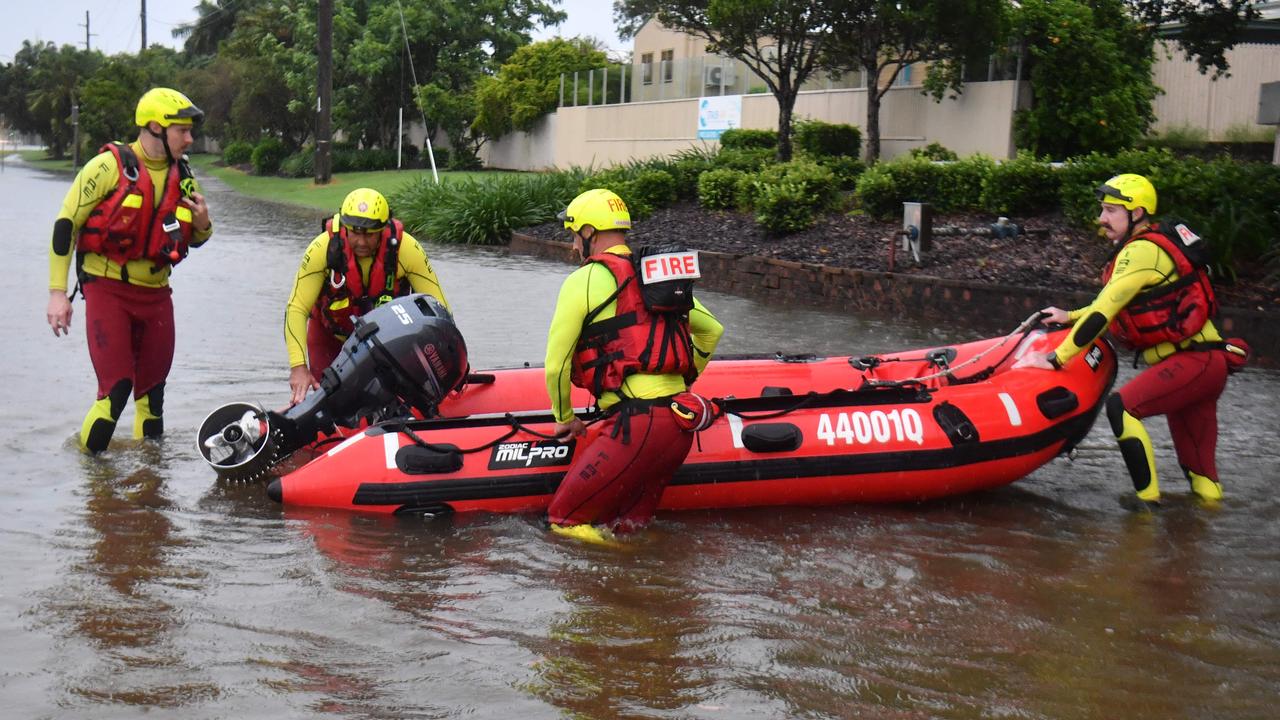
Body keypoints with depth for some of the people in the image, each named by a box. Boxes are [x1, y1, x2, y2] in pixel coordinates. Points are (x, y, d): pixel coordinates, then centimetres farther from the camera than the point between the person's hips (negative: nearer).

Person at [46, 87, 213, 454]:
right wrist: (57, 291, -12)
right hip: (107, 288, -5)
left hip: (155, 292, 5)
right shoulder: (109, 166, -10)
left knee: (152, 390, 12)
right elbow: (65, 224, -8)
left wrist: (202, 224, -7)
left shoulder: (182, 177, 7)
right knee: (116, 388, -12)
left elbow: (194, 240, 18)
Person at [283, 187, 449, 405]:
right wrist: (298, 366, -40)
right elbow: (296, 309, -29)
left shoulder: (406, 249, -28)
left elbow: (437, 306, -23)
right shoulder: (323, 248, -29)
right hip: (330, 334, 0)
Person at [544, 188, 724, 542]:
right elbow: (712, 330, 32)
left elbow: (555, 365, -1)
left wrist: (565, 419, 15)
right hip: (681, 423, 8)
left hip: (636, 424, -8)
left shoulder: (584, 280, -1)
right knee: (623, 531, 16)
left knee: (565, 521, 1)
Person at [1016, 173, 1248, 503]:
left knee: (1122, 406, -20)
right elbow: (1118, 304, 25)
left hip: (1193, 361, -10)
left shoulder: (1141, 251, -14)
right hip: (1206, 363, 10)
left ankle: (1148, 498, -18)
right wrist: (1071, 317, 18)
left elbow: (1103, 312, -19)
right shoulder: (1158, 243, 15)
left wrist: (1055, 359, -18)